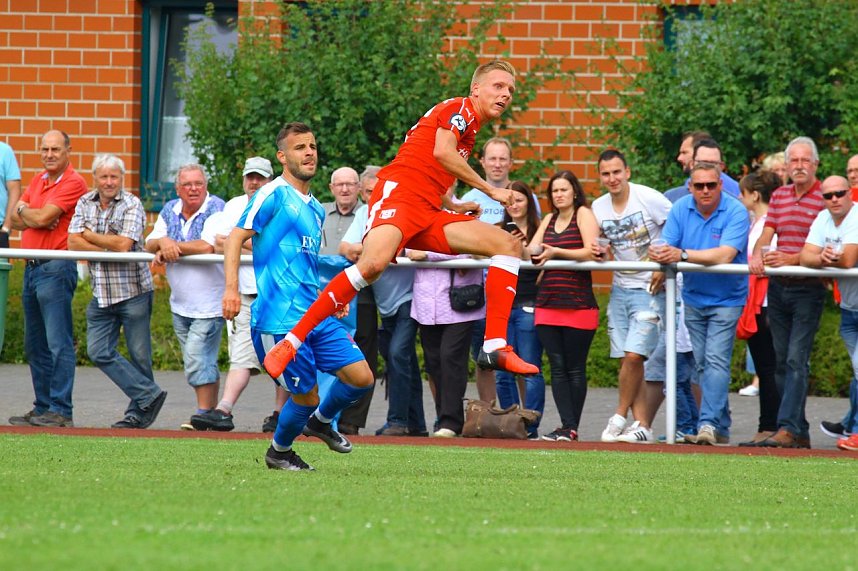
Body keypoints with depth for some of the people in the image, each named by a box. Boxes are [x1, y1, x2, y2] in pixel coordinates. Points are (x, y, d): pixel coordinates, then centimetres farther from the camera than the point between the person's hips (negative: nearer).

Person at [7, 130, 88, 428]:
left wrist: (24, 210, 4)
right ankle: (43, 408, 17)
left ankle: (60, 411, -11)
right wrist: (34, 216, -8)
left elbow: (42, 217, -17)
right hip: (32, 267, 9)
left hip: (56, 268, -9)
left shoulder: (73, 183, -9)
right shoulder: (38, 181, 17)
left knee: (58, 343, -10)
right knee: (35, 345, 12)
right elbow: (15, 219, 12)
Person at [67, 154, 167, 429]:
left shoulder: (132, 205, -7)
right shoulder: (85, 203, 9)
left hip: (133, 290, -5)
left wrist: (90, 236, -6)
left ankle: (139, 412, 10)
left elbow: (124, 244, -18)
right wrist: (108, 249, -13)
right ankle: (149, 395, 1)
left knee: (139, 354, 0)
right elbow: (73, 242, -1)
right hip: (101, 293, 5)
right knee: (99, 352, -2)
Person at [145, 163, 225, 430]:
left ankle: (203, 415, -8)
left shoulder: (216, 208, -10)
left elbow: (207, 246, -23)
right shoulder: (170, 210, 10)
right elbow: (150, 244, 4)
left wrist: (172, 247, -13)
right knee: (204, 362, 12)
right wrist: (163, 242, -19)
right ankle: (211, 412, 18)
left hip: (208, 304, -7)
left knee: (198, 359, -13)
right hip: (180, 304, 7)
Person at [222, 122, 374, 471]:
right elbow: (236, 237, -10)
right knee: (306, 397, -5)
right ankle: (278, 452, 22)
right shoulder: (274, 194, -4)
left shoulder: (316, 208, 20)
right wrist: (231, 288, -22)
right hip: (280, 319, -7)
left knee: (361, 376, -2)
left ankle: (320, 421, 26)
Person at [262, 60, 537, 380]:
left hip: (428, 214, 9)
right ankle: (290, 344, -29)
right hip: (398, 193, -9)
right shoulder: (460, 108, 4)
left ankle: (494, 347, -14)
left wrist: (454, 207, 23)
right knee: (374, 263, -35)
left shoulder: (470, 128, 28)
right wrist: (490, 190, -5)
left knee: (508, 245, -2)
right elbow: (441, 152, -13)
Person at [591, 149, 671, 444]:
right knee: (626, 360, 1)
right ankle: (642, 425, 6)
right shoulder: (598, 207, 5)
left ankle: (619, 418, 0)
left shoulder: (649, 198, -12)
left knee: (634, 355, -15)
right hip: (620, 288, 6)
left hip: (650, 289, -6)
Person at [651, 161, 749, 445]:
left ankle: (709, 424, -20)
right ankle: (721, 427, 18)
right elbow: (665, 247, -7)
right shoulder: (681, 208, -1)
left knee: (716, 361, -15)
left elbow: (725, 255, -28)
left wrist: (682, 255, -32)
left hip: (726, 299, -5)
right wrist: (658, 254, -32)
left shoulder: (735, 212, -17)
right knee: (702, 364, 9)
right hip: (693, 298, 5)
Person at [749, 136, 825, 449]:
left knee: (797, 360, -14)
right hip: (778, 288, 7)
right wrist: (757, 255, -13)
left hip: (808, 290, -7)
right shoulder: (778, 196, 14)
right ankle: (800, 432, 13)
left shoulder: (824, 198, -6)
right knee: (781, 361, 7)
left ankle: (788, 428, -20)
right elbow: (766, 235, 8)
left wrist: (791, 259, -23)